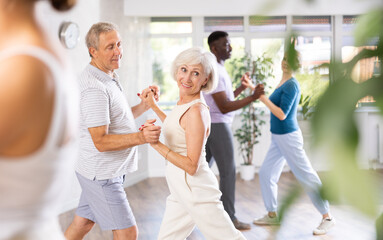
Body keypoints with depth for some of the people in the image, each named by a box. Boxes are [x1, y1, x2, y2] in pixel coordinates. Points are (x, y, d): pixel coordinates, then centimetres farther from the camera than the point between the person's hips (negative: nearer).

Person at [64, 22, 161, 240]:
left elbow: (117, 119, 20)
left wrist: (146, 104, 7)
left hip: (102, 172, 10)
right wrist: (141, 137, -38)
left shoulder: (107, 79, 11)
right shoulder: (95, 87, -23)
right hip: (102, 174, -10)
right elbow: (101, 141, -26)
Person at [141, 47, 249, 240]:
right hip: (180, 189, 9)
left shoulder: (196, 111, -22)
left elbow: (192, 166, -23)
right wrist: (153, 106, 27)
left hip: (196, 191, -9)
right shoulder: (183, 103, 5)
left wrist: (156, 144, -24)